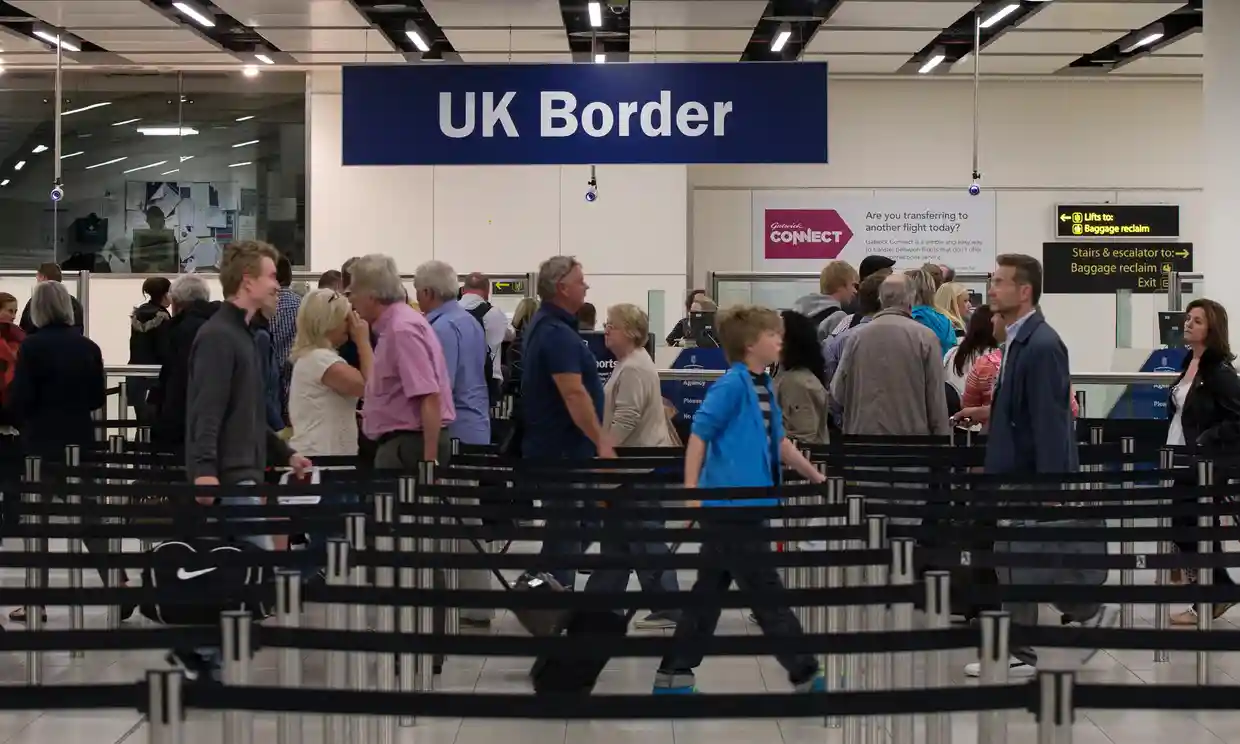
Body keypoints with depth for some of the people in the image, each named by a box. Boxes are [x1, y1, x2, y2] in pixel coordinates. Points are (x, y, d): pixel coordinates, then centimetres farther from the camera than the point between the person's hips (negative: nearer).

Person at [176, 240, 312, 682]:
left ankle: (198, 651, 14)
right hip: (227, 477, -10)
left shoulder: (241, 334, 19)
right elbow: (206, 411, -23)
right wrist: (203, 469, -33)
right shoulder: (218, 336, -13)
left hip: (238, 472, 10)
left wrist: (284, 454, 25)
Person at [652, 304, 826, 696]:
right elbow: (699, 435, -15)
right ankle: (806, 676, 6)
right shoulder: (731, 385, -13)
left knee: (709, 593, 12)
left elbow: (778, 442, 24)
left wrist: (818, 477, 28)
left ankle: (673, 675, 18)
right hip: (729, 505, -9)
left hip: (741, 506, 9)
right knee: (768, 595, -1)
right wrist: (691, 490, -19)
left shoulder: (764, 386, 14)